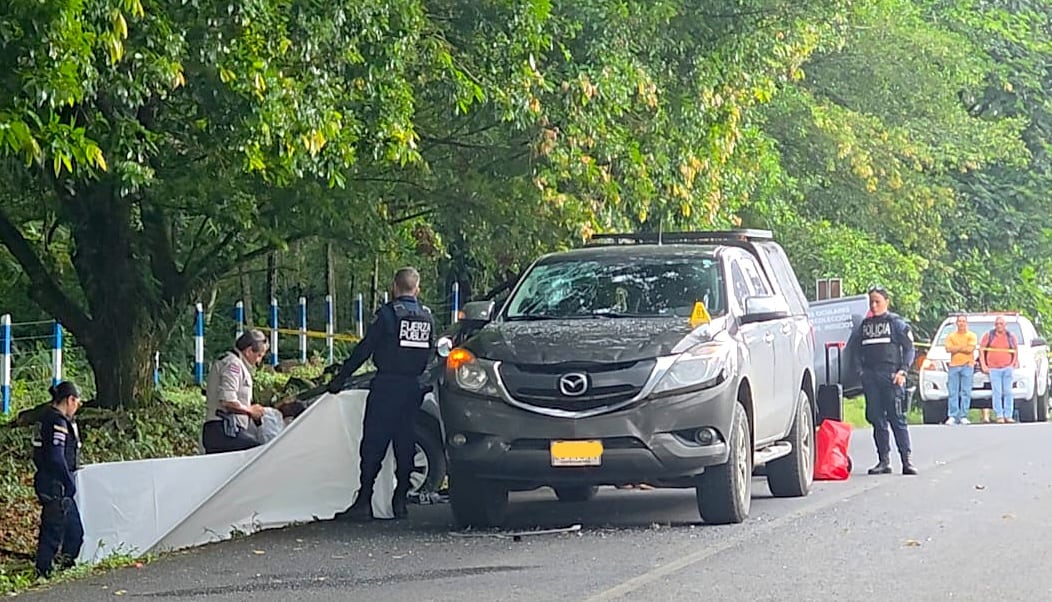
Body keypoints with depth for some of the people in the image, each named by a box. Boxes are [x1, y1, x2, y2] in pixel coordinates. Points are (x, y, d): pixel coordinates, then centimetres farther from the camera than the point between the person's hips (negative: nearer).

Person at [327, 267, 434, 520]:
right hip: (414, 386, 5)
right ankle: (400, 501, 7)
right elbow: (430, 354, 14)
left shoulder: (388, 313, -8)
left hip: (387, 386, -5)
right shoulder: (427, 317, 9)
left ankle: (364, 501, -8)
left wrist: (340, 378, -3)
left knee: (373, 445, -3)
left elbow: (364, 349, -8)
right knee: (405, 444, 9)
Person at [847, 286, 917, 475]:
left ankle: (907, 460, -7)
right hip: (870, 377, 4)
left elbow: (909, 349, 2)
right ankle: (883, 461, 7)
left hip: (892, 376, -4)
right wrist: (859, 370, 4)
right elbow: (854, 348, 18)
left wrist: (903, 371, -9)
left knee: (896, 418, -8)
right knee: (877, 419, 3)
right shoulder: (864, 325, 16)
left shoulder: (896, 323, 4)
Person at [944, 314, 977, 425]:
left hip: (967, 366, -2)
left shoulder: (971, 335, 9)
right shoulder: (951, 336, 14)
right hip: (954, 366, 2)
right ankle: (952, 416, -5)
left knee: (966, 392, -5)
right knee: (953, 392, -4)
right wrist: (963, 347, -4)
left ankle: (963, 416, -5)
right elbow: (949, 349, -1)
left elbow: (970, 349, -6)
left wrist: (956, 348, -2)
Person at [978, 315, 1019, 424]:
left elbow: (1016, 351, 18)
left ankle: (1008, 416, 2)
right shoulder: (989, 335, 6)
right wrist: (983, 366, -1)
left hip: (1007, 368, 1)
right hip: (993, 369, -1)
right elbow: (981, 350, 7)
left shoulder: (1010, 336, 10)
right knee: (997, 393, -7)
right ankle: (999, 416, -6)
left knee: (1008, 392, -2)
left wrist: (1014, 364, 7)